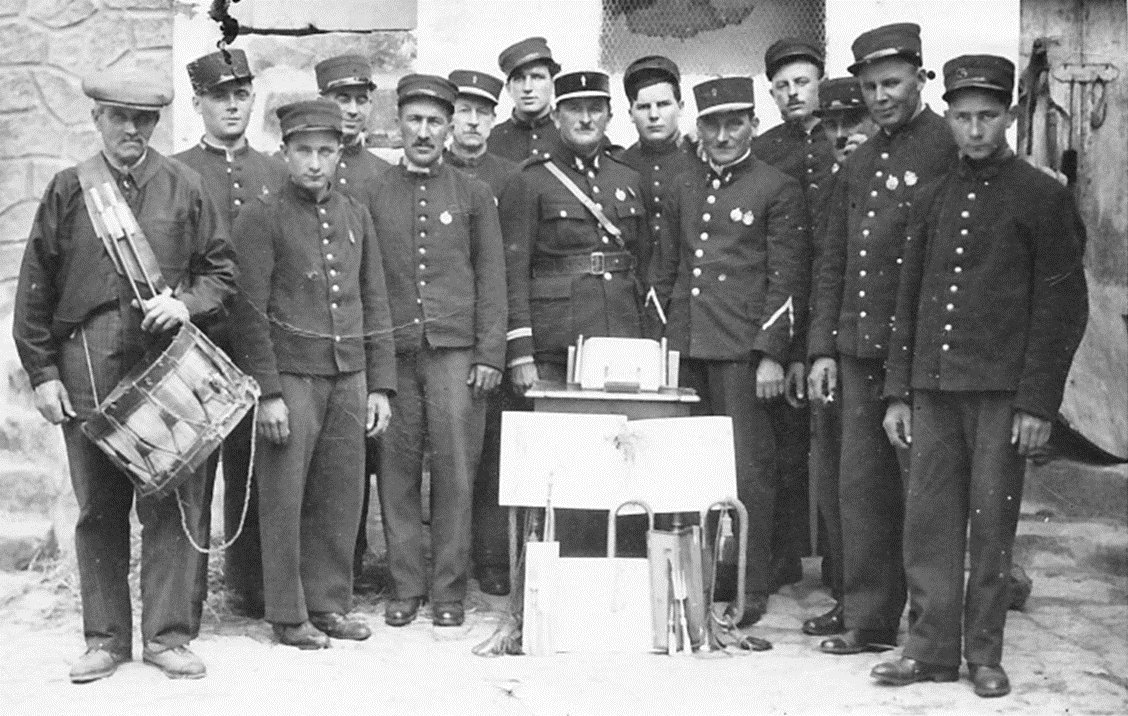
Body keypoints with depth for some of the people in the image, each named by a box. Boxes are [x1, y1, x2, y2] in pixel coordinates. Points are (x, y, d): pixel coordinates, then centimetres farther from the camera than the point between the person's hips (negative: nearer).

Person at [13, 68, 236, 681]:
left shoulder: (183, 188, 6)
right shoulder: (69, 189, 6)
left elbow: (221, 269, 12)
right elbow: (35, 287, 7)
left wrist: (186, 303, -9)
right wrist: (42, 372, 2)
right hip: (87, 369, 0)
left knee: (171, 503, -1)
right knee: (98, 509, 6)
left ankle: (168, 635, 9)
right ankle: (105, 638, 16)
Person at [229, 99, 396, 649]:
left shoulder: (356, 216, 12)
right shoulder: (261, 217, -3)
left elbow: (376, 307, 14)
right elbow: (250, 312, -7)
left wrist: (380, 386, 9)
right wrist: (268, 393, -12)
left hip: (349, 377, 5)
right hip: (290, 376, -4)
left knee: (342, 498, 6)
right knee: (283, 498, -1)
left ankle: (329, 603, 18)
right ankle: (288, 616, 8)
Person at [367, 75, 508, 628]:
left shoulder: (474, 194, 9)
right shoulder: (373, 193, 10)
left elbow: (491, 280, 7)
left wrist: (490, 355, -1)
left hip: (456, 352, -1)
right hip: (392, 352, 1)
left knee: (455, 469, -2)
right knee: (397, 471, 1)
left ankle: (449, 589, 6)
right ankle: (405, 586, 11)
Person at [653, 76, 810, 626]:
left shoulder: (778, 189, 0)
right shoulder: (682, 190, 16)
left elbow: (786, 280, -4)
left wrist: (771, 354, -11)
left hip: (743, 350, -5)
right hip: (684, 348, 5)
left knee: (748, 469, -3)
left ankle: (751, 590, 5)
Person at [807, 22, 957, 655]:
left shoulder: (951, 149, -4)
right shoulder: (858, 164, 17)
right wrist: (822, 348, 13)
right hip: (858, 352, 7)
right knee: (862, 487, 9)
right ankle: (869, 621, 17)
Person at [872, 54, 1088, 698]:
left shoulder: (1044, 198, -2)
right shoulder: (934, 200, 13)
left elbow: (1064, 306, -5)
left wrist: (1038, 403, -11)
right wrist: (899, 393, 10)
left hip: (1002, 391, -4)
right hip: (934, 389, 4)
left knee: (992, 524, 2)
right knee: (929, 520, 4)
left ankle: (985, 653, 12)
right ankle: (933, 647, 13)